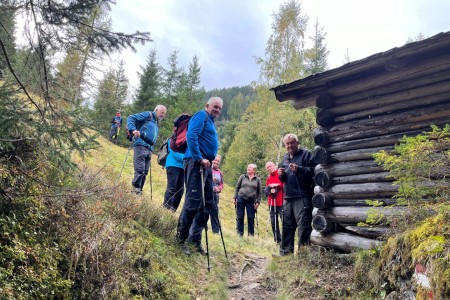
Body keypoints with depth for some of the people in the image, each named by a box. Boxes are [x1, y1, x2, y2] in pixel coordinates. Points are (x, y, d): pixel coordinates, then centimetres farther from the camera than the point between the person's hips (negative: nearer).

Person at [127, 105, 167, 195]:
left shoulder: (156, 123, 28)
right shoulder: (148, 115, 5)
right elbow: (131, 118, -4)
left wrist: (151, 149, 13)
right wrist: (133, 129, -21)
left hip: (149, 148, 8)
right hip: (141, 145, -8)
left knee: (144, 172, 7)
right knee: (140, 170, -14)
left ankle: (138, 191, 12)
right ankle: (135, 189, -12)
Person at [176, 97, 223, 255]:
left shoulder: (210, 121, 26)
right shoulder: (201, 115, -3)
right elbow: (191, 136, -18)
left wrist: (208, 160, 16)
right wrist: (200, 158, -22)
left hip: (206, 165, 10)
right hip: (196, 162, -10)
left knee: (207, 203, 9)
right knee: (193, 201, -12)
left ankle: (196, 239, 17)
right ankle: (180, 239, -3)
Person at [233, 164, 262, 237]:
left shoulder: (258, 179, 6)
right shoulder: (242, 177, 7)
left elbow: (259, 192, 8)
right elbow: (237, 187, 9)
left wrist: (258, 202, 0)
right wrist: (235, 197, 2)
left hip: (251, 201, 0)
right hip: (241, 199, 0)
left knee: (251, 218, 3)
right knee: (240, 217, 2)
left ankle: (251, 234, 14)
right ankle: (240, 233, 11)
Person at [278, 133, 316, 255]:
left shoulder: (306, 154, -2)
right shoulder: (285, 158, 19)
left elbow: (313, 171, -13)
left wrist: (299, 169, -22)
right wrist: (281, 174, 5)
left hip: (302, 197, -7)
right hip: (288, 197, 8)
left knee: (303, 225, -7)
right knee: (287, 225, 13)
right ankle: (285, 251, 23)